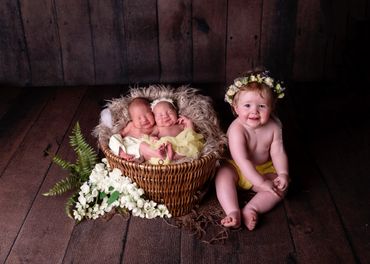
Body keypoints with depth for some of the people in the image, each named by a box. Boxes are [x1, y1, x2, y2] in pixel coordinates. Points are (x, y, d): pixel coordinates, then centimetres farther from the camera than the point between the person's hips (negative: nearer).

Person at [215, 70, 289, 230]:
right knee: (223, 174, -30)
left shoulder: (273, 127, -14)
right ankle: (233, 212, -38)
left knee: (281, 186, -18)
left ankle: (251, 209, -32)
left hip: (265, 169, 3)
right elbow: (242, 160, -33)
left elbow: (278, 153, -10)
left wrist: (283, 173, -28)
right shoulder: (237, 129, -29)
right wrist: (261, 183, -36)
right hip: (237, 169, -3)